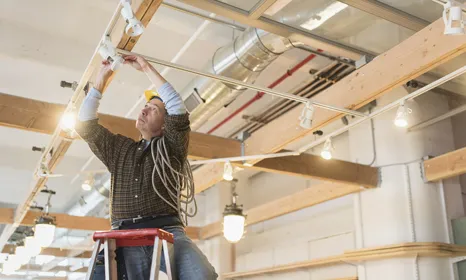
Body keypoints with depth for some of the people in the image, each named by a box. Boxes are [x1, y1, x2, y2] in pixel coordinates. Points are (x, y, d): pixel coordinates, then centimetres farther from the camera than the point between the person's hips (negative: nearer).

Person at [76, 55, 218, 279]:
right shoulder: (119, 148, 27)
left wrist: (147, 68, 7)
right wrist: (102, 78, 19)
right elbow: (85, 125, 20)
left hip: (167, 230, -2)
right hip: (127, 237, 3)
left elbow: (178, 110, 0)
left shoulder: (170, 147, 16)